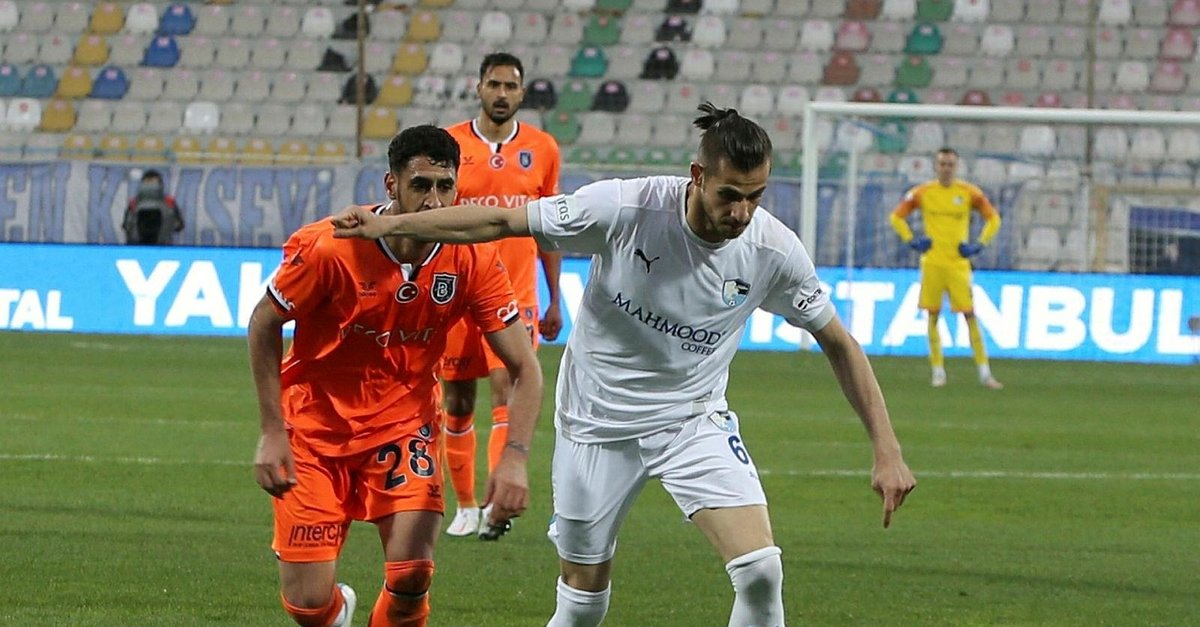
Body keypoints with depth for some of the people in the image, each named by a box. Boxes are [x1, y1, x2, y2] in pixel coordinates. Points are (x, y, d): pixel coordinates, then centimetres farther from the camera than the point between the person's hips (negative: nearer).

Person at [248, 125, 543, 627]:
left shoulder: (472, 260, -15)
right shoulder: (329, 247, -21)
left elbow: (524, 367, -11)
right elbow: (264, 325, -7)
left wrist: (514, 457, -26)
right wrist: (272, 433, -10)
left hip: (406, 420, 1)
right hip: (316, 421, -1)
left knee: (411, 574, -20)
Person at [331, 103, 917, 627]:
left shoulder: (774, 251, -16)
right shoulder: (626, 208, -23)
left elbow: (839, 344, -2)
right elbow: (504, 221, -11)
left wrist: (886, 450, -6)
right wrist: (389, 225, -9)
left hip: (696, 422, 1)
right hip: (598, 426, -1)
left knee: (760, 570, -19)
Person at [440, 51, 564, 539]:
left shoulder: (541, 149, 5)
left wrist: (554, 301, 12)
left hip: (515, 292, 0)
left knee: (509, 387, -16)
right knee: (458, 402, 7)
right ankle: (465, 506, 21)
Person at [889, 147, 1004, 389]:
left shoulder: (969, 193, 1)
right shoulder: (923, 193, 3)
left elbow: (993, 218, 8)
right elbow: (897, 216, 11)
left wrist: (979, 244, -3)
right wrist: (911, 240, -1)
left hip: (958, 263, -1)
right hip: (931, 262, 1)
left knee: (970, 315, -5)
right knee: (933, 315, 2)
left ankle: (984, 372, -4)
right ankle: (938, 371, 10)